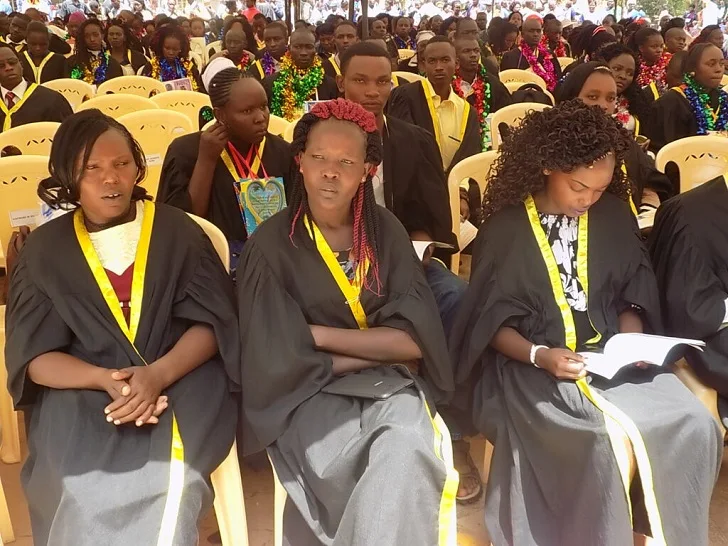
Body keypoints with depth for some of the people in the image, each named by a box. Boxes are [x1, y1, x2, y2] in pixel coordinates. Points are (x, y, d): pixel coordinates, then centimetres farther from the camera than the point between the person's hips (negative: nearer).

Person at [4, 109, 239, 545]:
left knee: (166, 486, -30)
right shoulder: (45, 250, 7)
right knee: (85, 495, -27)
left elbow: (213, 321, -1)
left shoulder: (177, 231, 5)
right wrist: (106, 379, -19)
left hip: (179, 383, -1)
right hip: (80, 391, 1)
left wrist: (159, 374, -20)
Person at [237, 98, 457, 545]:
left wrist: (317, 334, -12)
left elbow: (413, 340, -6)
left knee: (409, 456, -29)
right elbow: (281, 361, -10)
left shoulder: (386, 232, 2)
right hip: (312, 394, -2)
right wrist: (381, 348, -9)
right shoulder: (272, 244, -4)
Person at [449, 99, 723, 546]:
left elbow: (631, 297, 13)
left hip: (610, 354, 5)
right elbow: (491, 322, -4)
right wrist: (539, 355, -21)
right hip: (530, 364, -4)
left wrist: (631, 338, -7)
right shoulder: (506, 228, -5)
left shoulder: (614, 217, 7)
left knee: (695, 425, -18)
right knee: (611, 438, -29)